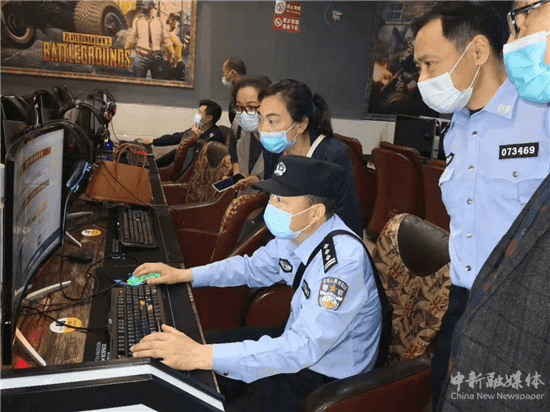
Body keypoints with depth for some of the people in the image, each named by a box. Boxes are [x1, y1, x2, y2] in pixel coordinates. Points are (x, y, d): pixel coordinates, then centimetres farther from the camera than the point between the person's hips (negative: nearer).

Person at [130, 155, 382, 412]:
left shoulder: (343, 261, -33)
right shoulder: (294, 232, -9)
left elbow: (304, 347, -38)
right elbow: (253, 268, 9)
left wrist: (202, 356, -41)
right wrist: (183, 274, 2)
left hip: (328, 377, -7)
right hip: (300, 339, 8)